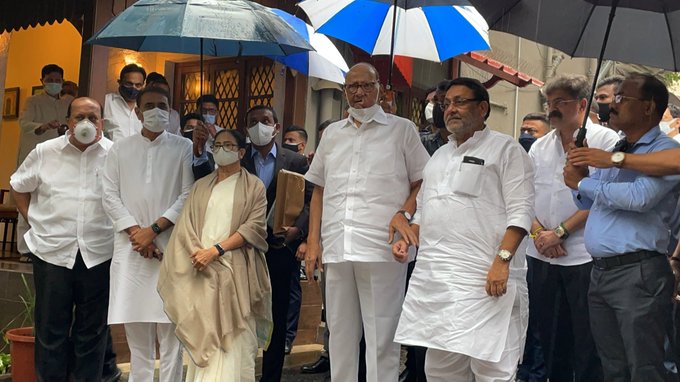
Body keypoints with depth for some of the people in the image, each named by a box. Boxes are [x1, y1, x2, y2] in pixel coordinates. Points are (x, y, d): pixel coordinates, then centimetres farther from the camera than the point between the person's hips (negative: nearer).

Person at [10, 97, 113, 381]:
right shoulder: (45, 152, 4)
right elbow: (19, 187, 15)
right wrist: (33, 220, 7)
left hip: (98, 253, 0)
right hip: (52, 250, 1)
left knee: (92, 328, 10)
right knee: (50, 327, 8)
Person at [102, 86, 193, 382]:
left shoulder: (183, 148, 5)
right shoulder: (120, 149, 12)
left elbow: (188, 195, -2)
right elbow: (110, 195, 5)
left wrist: (153, 229, -9)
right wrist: (136, 232, -6)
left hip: (170, 244, -2)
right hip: (131, 246, 2)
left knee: (169, 322, -3)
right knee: (135, 320, 4)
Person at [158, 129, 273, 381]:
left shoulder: (253, 186, 8)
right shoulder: (200, 186, 19)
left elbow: (255, 226, -5)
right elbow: (185, 225, 10)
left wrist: (216, 250, -14)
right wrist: (198, 253, -10)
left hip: (236, 272, -3)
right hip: (202, 272, 3)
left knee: (235, 340, -8)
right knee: (203, 338, -1)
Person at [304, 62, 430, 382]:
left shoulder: (402, 129, 6)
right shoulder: (331, 133, 18)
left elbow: (423, 182, 6)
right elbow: (319, 190, 20)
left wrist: (405, 213, -13)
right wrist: (313, 241, 12)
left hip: (381, 248, -4)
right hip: (337, 248, 4)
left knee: (381, 337, -3)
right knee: (340, 334, 11)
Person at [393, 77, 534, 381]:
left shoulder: (505, 149, 0)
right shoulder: (439, 155, 22)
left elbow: (520, 211, -9)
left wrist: (502, 260, -20)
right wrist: (407, 239, 10)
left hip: (484, 278, -7)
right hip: (433, 277, 7)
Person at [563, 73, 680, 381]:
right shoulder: (614, 152, 17)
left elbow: (640, 197, -26)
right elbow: (589, 204, 24)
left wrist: (583, 182, -11)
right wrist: (579, 170, 3)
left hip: (637, 273, -8)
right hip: (600, 272, 8)